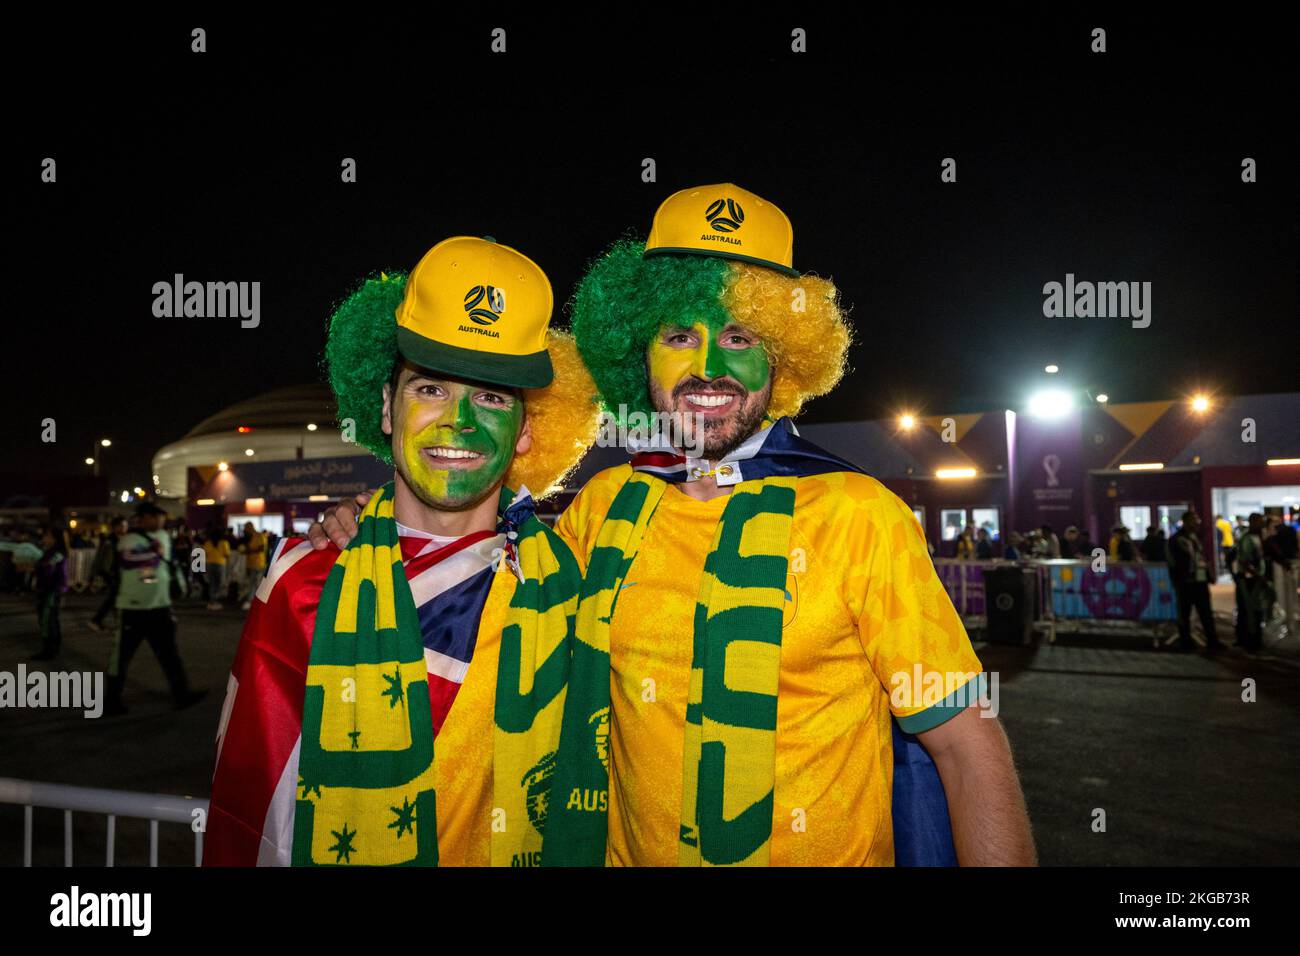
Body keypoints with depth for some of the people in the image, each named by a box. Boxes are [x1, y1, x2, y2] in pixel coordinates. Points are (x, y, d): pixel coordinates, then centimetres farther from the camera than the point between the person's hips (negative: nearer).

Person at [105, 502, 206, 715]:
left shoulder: (163, 536, 9)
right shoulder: (129, 540, -15)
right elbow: (127, 559, -35)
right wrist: (154, 552, -23)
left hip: (160, 606, 6)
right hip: (133, 608, -6)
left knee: (169, 651, 7)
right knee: (122, 654, 4)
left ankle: (181, 694, 10)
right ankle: (111, 700, 18)